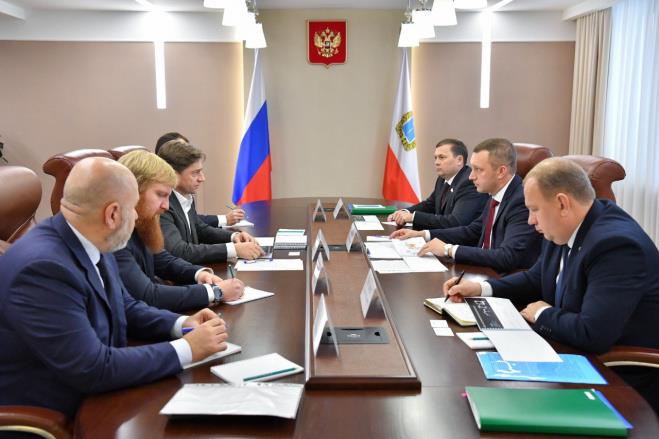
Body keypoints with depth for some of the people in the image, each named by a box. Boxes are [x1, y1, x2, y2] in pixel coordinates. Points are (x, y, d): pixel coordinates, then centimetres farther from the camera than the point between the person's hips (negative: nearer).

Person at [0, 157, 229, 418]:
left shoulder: (88, 245, -2)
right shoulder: (43, 267, -28)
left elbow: (125, 308, 13)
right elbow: (93, 370, -27)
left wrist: (181, 324, -3)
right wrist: (187, 348, -20)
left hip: (93, 398, 7)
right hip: (52, 418, -7)